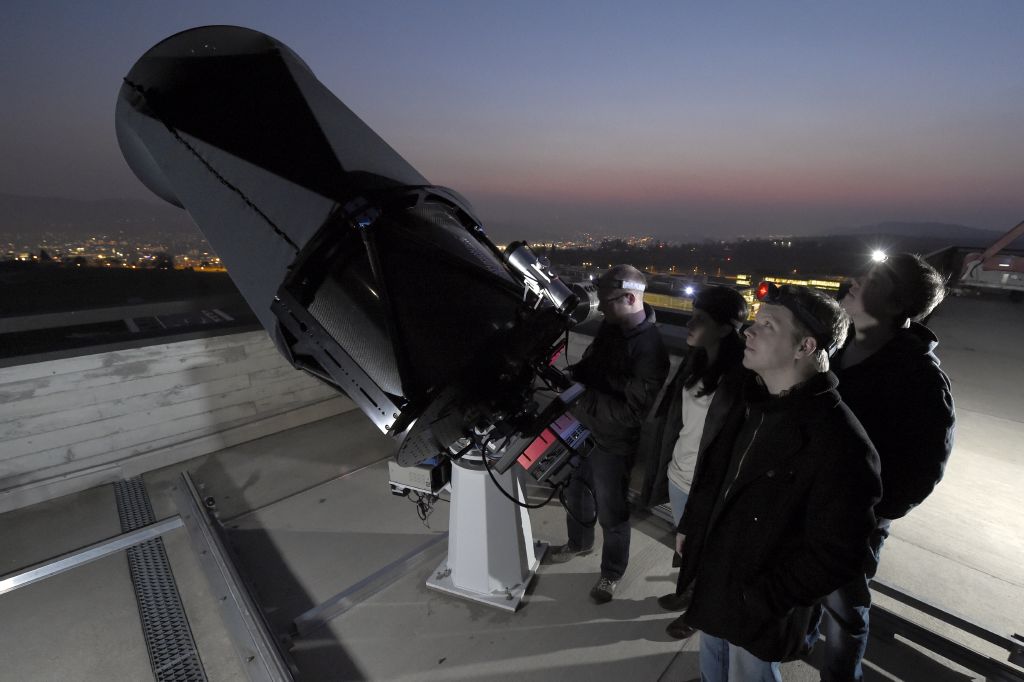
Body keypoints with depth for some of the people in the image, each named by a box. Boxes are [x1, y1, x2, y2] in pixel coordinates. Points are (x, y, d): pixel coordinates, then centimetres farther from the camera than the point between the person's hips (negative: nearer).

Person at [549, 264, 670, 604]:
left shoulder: (649, 349, -27)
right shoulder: (610, 327, -3)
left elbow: (632, 412, -28)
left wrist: (582, 398, -29)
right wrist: (570, 377, -7)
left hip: (614, 445, -8)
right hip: (585, 430, 8)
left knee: (612, 514, 14)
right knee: (576, 492, 26)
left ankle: (612, 573, 41)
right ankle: (579, 543, 54)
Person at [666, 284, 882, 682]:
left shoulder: (840, 443, -27)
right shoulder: (752, 403, -3)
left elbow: (836, 554, -23)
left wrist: (761, 601, -19)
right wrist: (689, 526, 11)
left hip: (758, 614, -6)